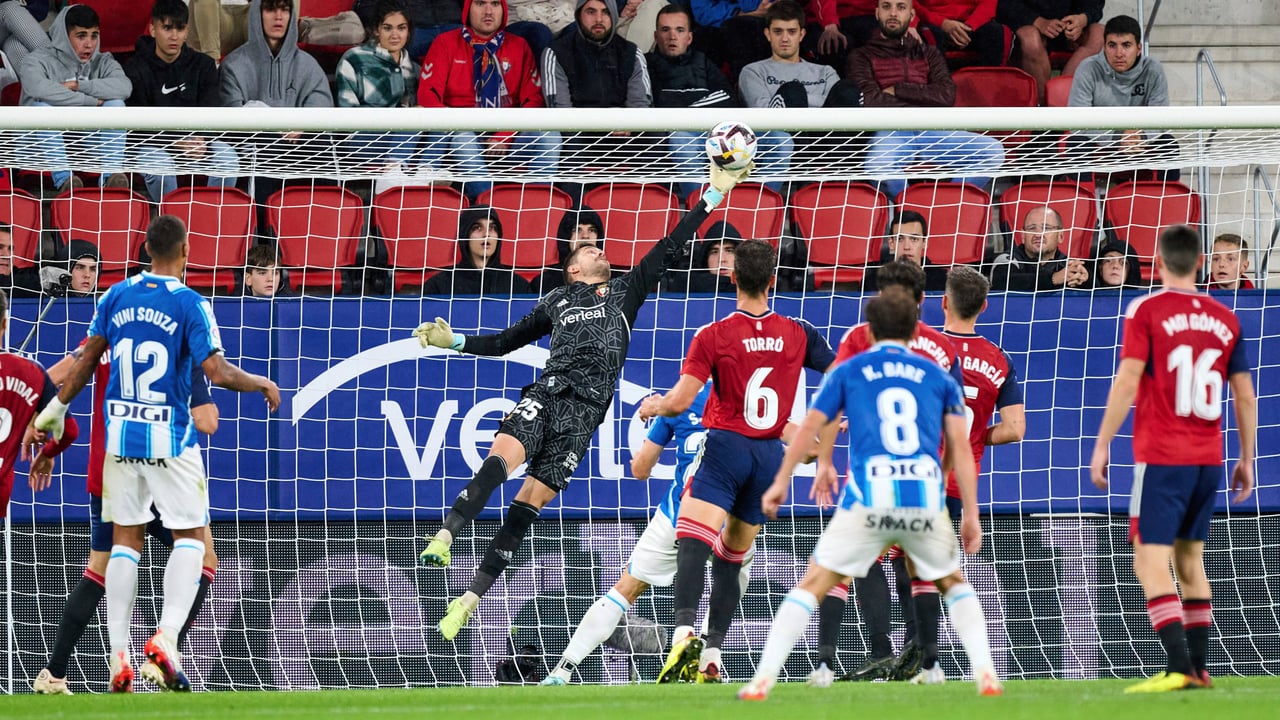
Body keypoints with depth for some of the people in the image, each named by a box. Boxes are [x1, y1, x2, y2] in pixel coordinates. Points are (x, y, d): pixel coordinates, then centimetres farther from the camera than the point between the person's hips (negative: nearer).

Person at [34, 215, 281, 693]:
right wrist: (262, 385, 2)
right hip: (170, 439, -4)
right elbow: (218, 373, -15)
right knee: (190, 535, 6)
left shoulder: (117, 296, 3)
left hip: (120, 435, 4)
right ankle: (166, 636, -13)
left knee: (125, 538, 11)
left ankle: (118, 655, 7)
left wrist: (56, 408, 21)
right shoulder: (190, 304, -11)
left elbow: (87, 360, 9)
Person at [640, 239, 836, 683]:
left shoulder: (713, 336, -6)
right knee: (731, 559, 14)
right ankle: (711, 657, 8)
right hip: (772, 455, 4)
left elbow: (680, 401, -9)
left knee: (692, 543, -17)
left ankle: (684, 633, -41)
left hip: (726, 446, -4)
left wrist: (652, 407, 13)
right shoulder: (798, 334, 5)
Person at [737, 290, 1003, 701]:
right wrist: (970, 514, 9)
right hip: (926, 499, 1)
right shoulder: (940, 378, 18)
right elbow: (960, 446, 10)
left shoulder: (849, 372, 16)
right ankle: (985, 674, 7)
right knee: (954, 585, 24)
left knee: (813, 585, 7)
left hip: (868, 499, -1)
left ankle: (763, 679, -5)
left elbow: (809, 427, 12)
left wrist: (781, 482, 20)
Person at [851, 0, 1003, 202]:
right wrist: (924, 99, 3)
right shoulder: (862, 57, 19)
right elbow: (871, 102, 0)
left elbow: (947, 96, 8)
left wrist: (898, 90, 2)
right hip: (889, 134, -3)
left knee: (994, 151, -25)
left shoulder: (929, 54, 27)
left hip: (931, 133, 3)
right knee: (878, 166, -42)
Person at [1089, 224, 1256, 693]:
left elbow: (1127, 382, -13)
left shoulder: (1147, 311, -6)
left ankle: (1179, 667, -20)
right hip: (1209, 457, 6)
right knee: (1189, 558, 17)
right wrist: (1246, 459, 19)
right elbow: (1245, 396, 10)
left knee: (1150, 561, -7)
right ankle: (1199, 667, 15)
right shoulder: (1224, 319, 9)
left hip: (1161, 456, -6)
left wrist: (1102, 445, -7)